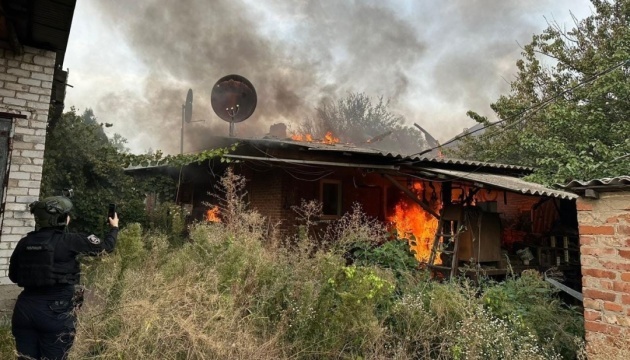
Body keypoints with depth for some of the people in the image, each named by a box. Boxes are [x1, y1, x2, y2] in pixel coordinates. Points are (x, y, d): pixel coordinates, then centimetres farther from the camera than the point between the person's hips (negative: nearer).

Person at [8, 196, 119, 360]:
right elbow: (105, 246, 2)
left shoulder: (24, 243, 3)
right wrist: (114, 227, 20)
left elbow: (13, 276, 15)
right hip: (55, 311, -5)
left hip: (25, 308, 5)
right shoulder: (69, 241, -11)